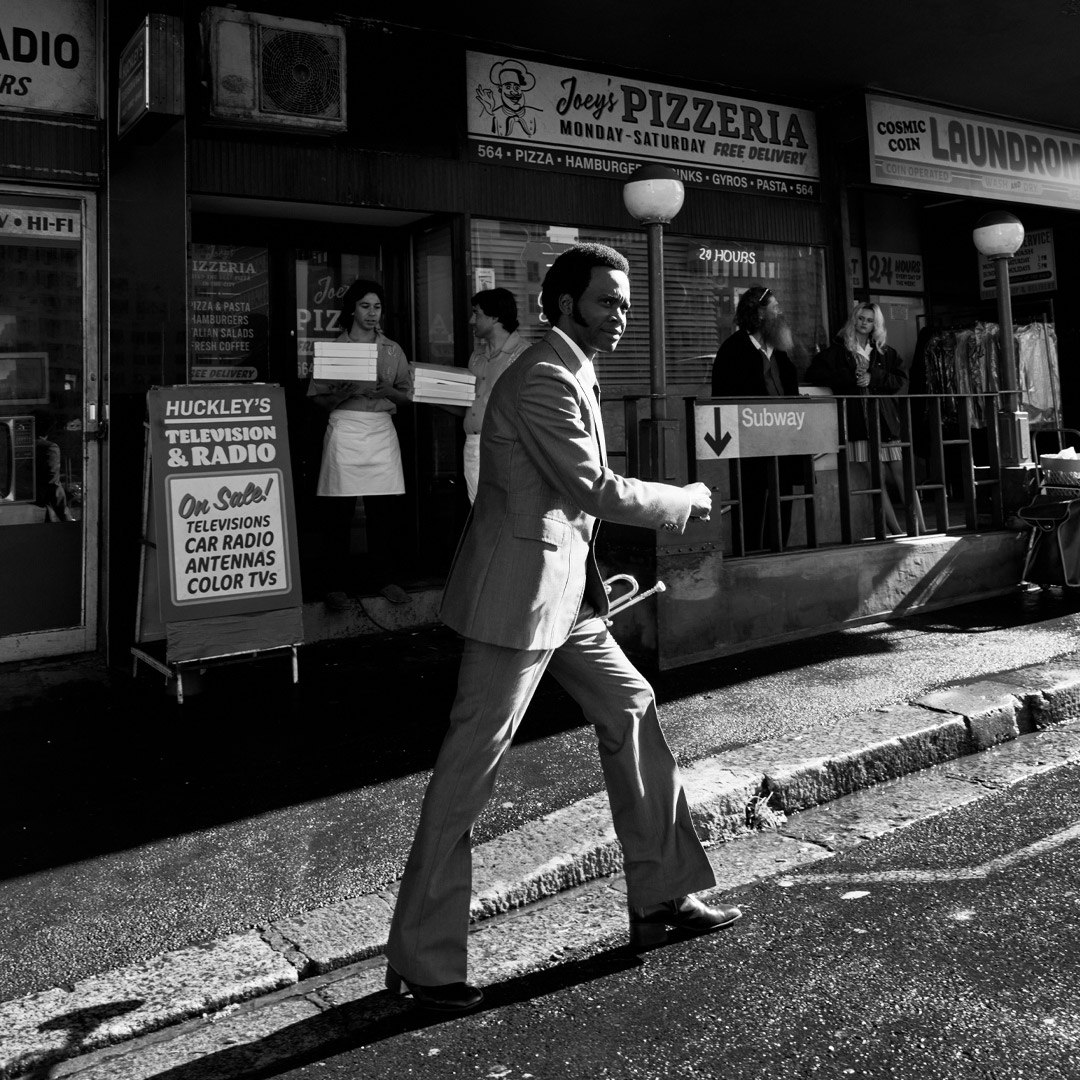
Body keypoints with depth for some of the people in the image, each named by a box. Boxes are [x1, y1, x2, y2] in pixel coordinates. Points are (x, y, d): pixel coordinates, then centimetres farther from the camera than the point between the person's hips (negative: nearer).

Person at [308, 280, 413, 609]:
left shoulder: (392, 350, 12)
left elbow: (406, 395, 12)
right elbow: (319, 399, 3)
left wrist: (387, 391, -9)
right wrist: (346, 393, -15)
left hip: (381, 430, 2)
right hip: (344, 429, -2)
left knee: (382, 509, 2)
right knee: (339, 511, -3)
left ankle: (382, 577, 15)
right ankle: (336, 585, 4)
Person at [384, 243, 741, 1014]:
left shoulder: (572, 374, 16)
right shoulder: (545, 378, -16)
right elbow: (595, 488, -19)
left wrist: (594, 579, 16)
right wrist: (685, 501, -6)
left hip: (564, 591, 10)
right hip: (520, 594, -10)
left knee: (632, 711, 13)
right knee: (472, 765, -4)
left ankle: (662, 897, 26)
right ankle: (423, 958, 7)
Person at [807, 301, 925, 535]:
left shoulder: (885, 352, 14)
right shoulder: (838, 350, 6)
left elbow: (900, 378, 7)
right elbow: (813, 373, -3)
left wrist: (873, 378, -9)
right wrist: (850, 377, -10)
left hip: (885, 418, 2)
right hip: (858, 421, -2)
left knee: (901, 474, -3)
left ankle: (920, 528, -1)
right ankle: (896, 531, 3)